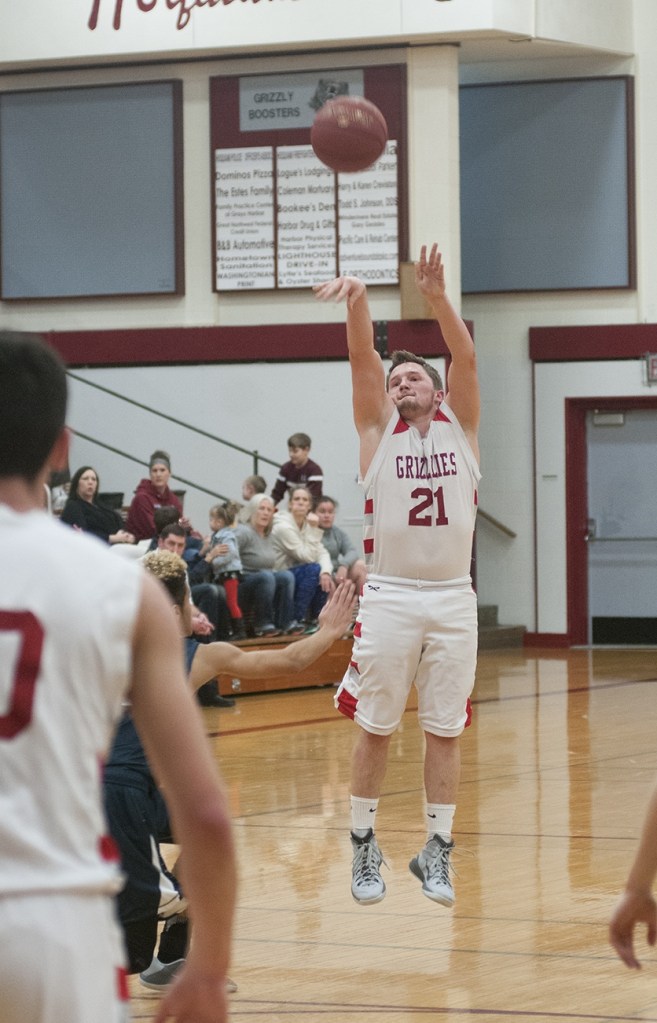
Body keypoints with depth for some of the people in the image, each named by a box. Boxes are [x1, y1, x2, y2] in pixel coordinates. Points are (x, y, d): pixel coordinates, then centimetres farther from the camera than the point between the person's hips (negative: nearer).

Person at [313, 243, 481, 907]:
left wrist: (437, 299, -21)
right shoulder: (378, 429, 8)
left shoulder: (460, 426, 10)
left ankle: (437, 851, 13)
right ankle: (363, 847, 14)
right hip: (390, 597, -1)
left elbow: (466, 359, -6)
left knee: (445, 731, 4)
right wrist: (357, 304, -26)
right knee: (375, 729, 4)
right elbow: (363, 360, -8)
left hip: (452, 598, 1)